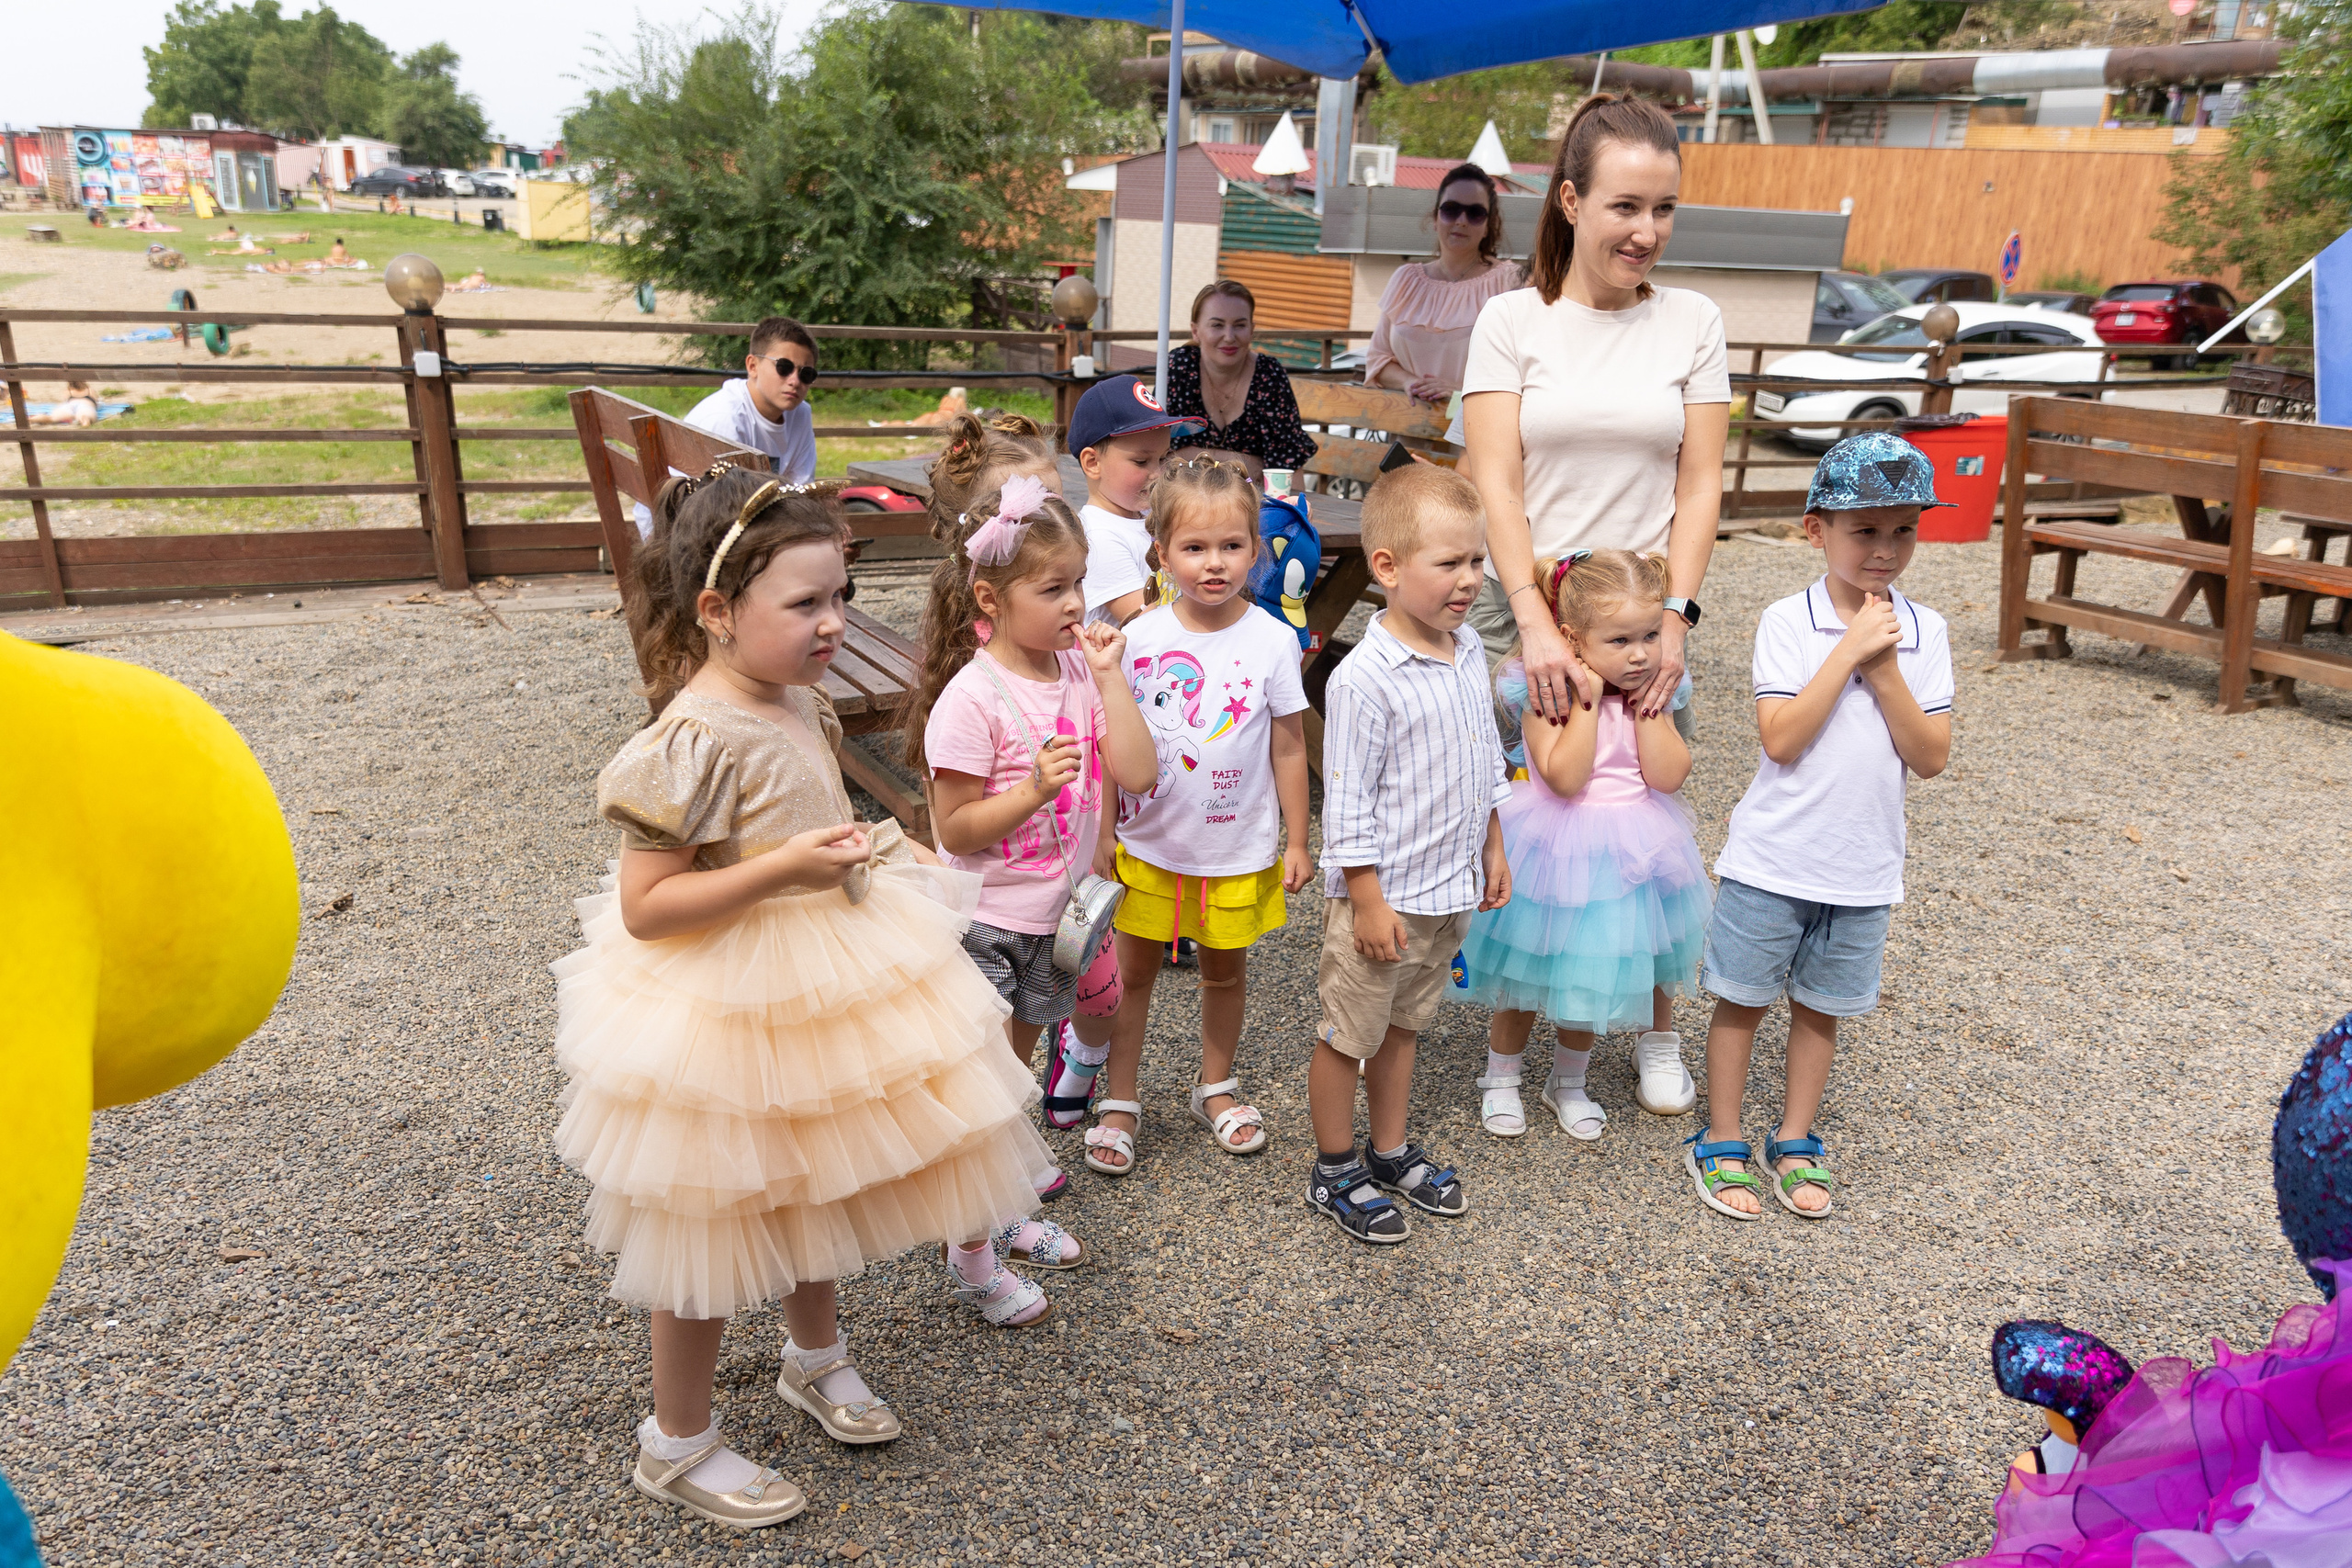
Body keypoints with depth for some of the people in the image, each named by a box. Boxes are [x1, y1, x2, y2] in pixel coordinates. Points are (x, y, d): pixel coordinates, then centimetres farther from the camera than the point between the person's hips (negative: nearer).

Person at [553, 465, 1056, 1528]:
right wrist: (782, 869, -33)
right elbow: (644, 906, -26)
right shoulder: (694, 741, -26)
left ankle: (816, 1360, 50)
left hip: (821, 987, 8)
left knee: (815, 1190, 25)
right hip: (730, 1012, -8)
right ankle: (676, 1443, 33)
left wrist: (872, 856, 4)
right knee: (716, 1227, 10)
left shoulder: (800, 702, 0)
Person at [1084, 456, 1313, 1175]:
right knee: (1132, 971, 11)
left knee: (1225, 973, 17)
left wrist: (1296, 840, 1)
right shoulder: (1140, 637, -8)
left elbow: (1289, 747, -2)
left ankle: (1216, 1087, 40)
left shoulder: (1272, 640, -10)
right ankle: (1120, 1102, 28)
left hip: (1238, 851, 0)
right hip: (1148, 845, 0)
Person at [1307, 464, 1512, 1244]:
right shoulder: (1364, 678, -22)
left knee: (1403, 1025, 22)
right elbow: (1347, 805, -19)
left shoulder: (1469, 651, 3)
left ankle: (1390, 1151, 39)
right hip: (1382, 895, -7)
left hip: (1450, 889, 7)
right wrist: (1369, 902, -17)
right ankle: (1334, 1171, 27)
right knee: (1348, 1034, 10)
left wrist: (1492, 850, 17)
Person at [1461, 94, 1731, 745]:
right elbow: (1497, 484, -7)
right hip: (1524, 608, -1)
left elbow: (1700, 483, 3)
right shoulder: (1509, 319, 1)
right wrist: (1536, 622, -19)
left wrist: (1674, 617, -10)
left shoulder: (1695, 319, 7)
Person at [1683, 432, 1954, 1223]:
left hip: (1863, 865, 3)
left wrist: (1885, 670, -17)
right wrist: (1847, 651, -20)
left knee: (1820, 1006, 17)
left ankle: (1796, 1141, 34)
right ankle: (1720, 1142, 25)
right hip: (1771, 859, -3)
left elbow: (1931, 756, -7)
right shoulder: (1786, 622, -11)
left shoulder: (1924, 632, -1)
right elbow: (1781, 740, -20)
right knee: (1742, 999, 8)